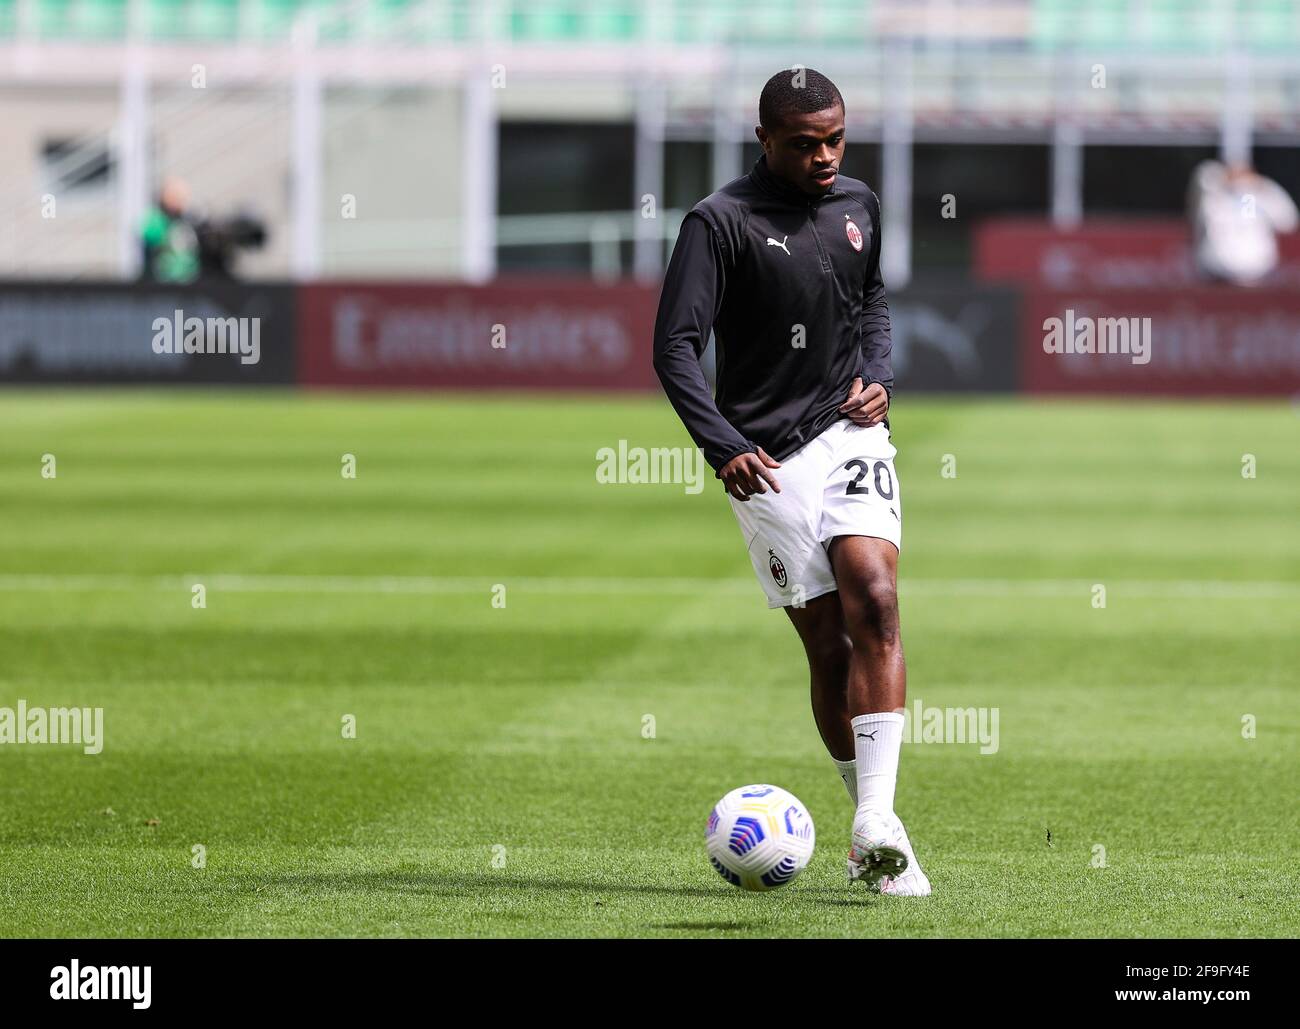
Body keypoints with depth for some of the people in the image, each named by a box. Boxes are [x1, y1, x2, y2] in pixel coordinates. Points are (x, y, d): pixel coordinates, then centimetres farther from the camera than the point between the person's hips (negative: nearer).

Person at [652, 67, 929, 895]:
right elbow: (675, 347, -10)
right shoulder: (721, 222, -8)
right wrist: (724, 448, -20)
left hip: (850, 434, 3)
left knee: (875, 602, -19)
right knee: (829, 644, -2)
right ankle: (876, 838, 12)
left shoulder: (859, 206, 9)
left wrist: (880, 378, 8)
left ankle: (878, 823, -26)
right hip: (768, 461, -3)